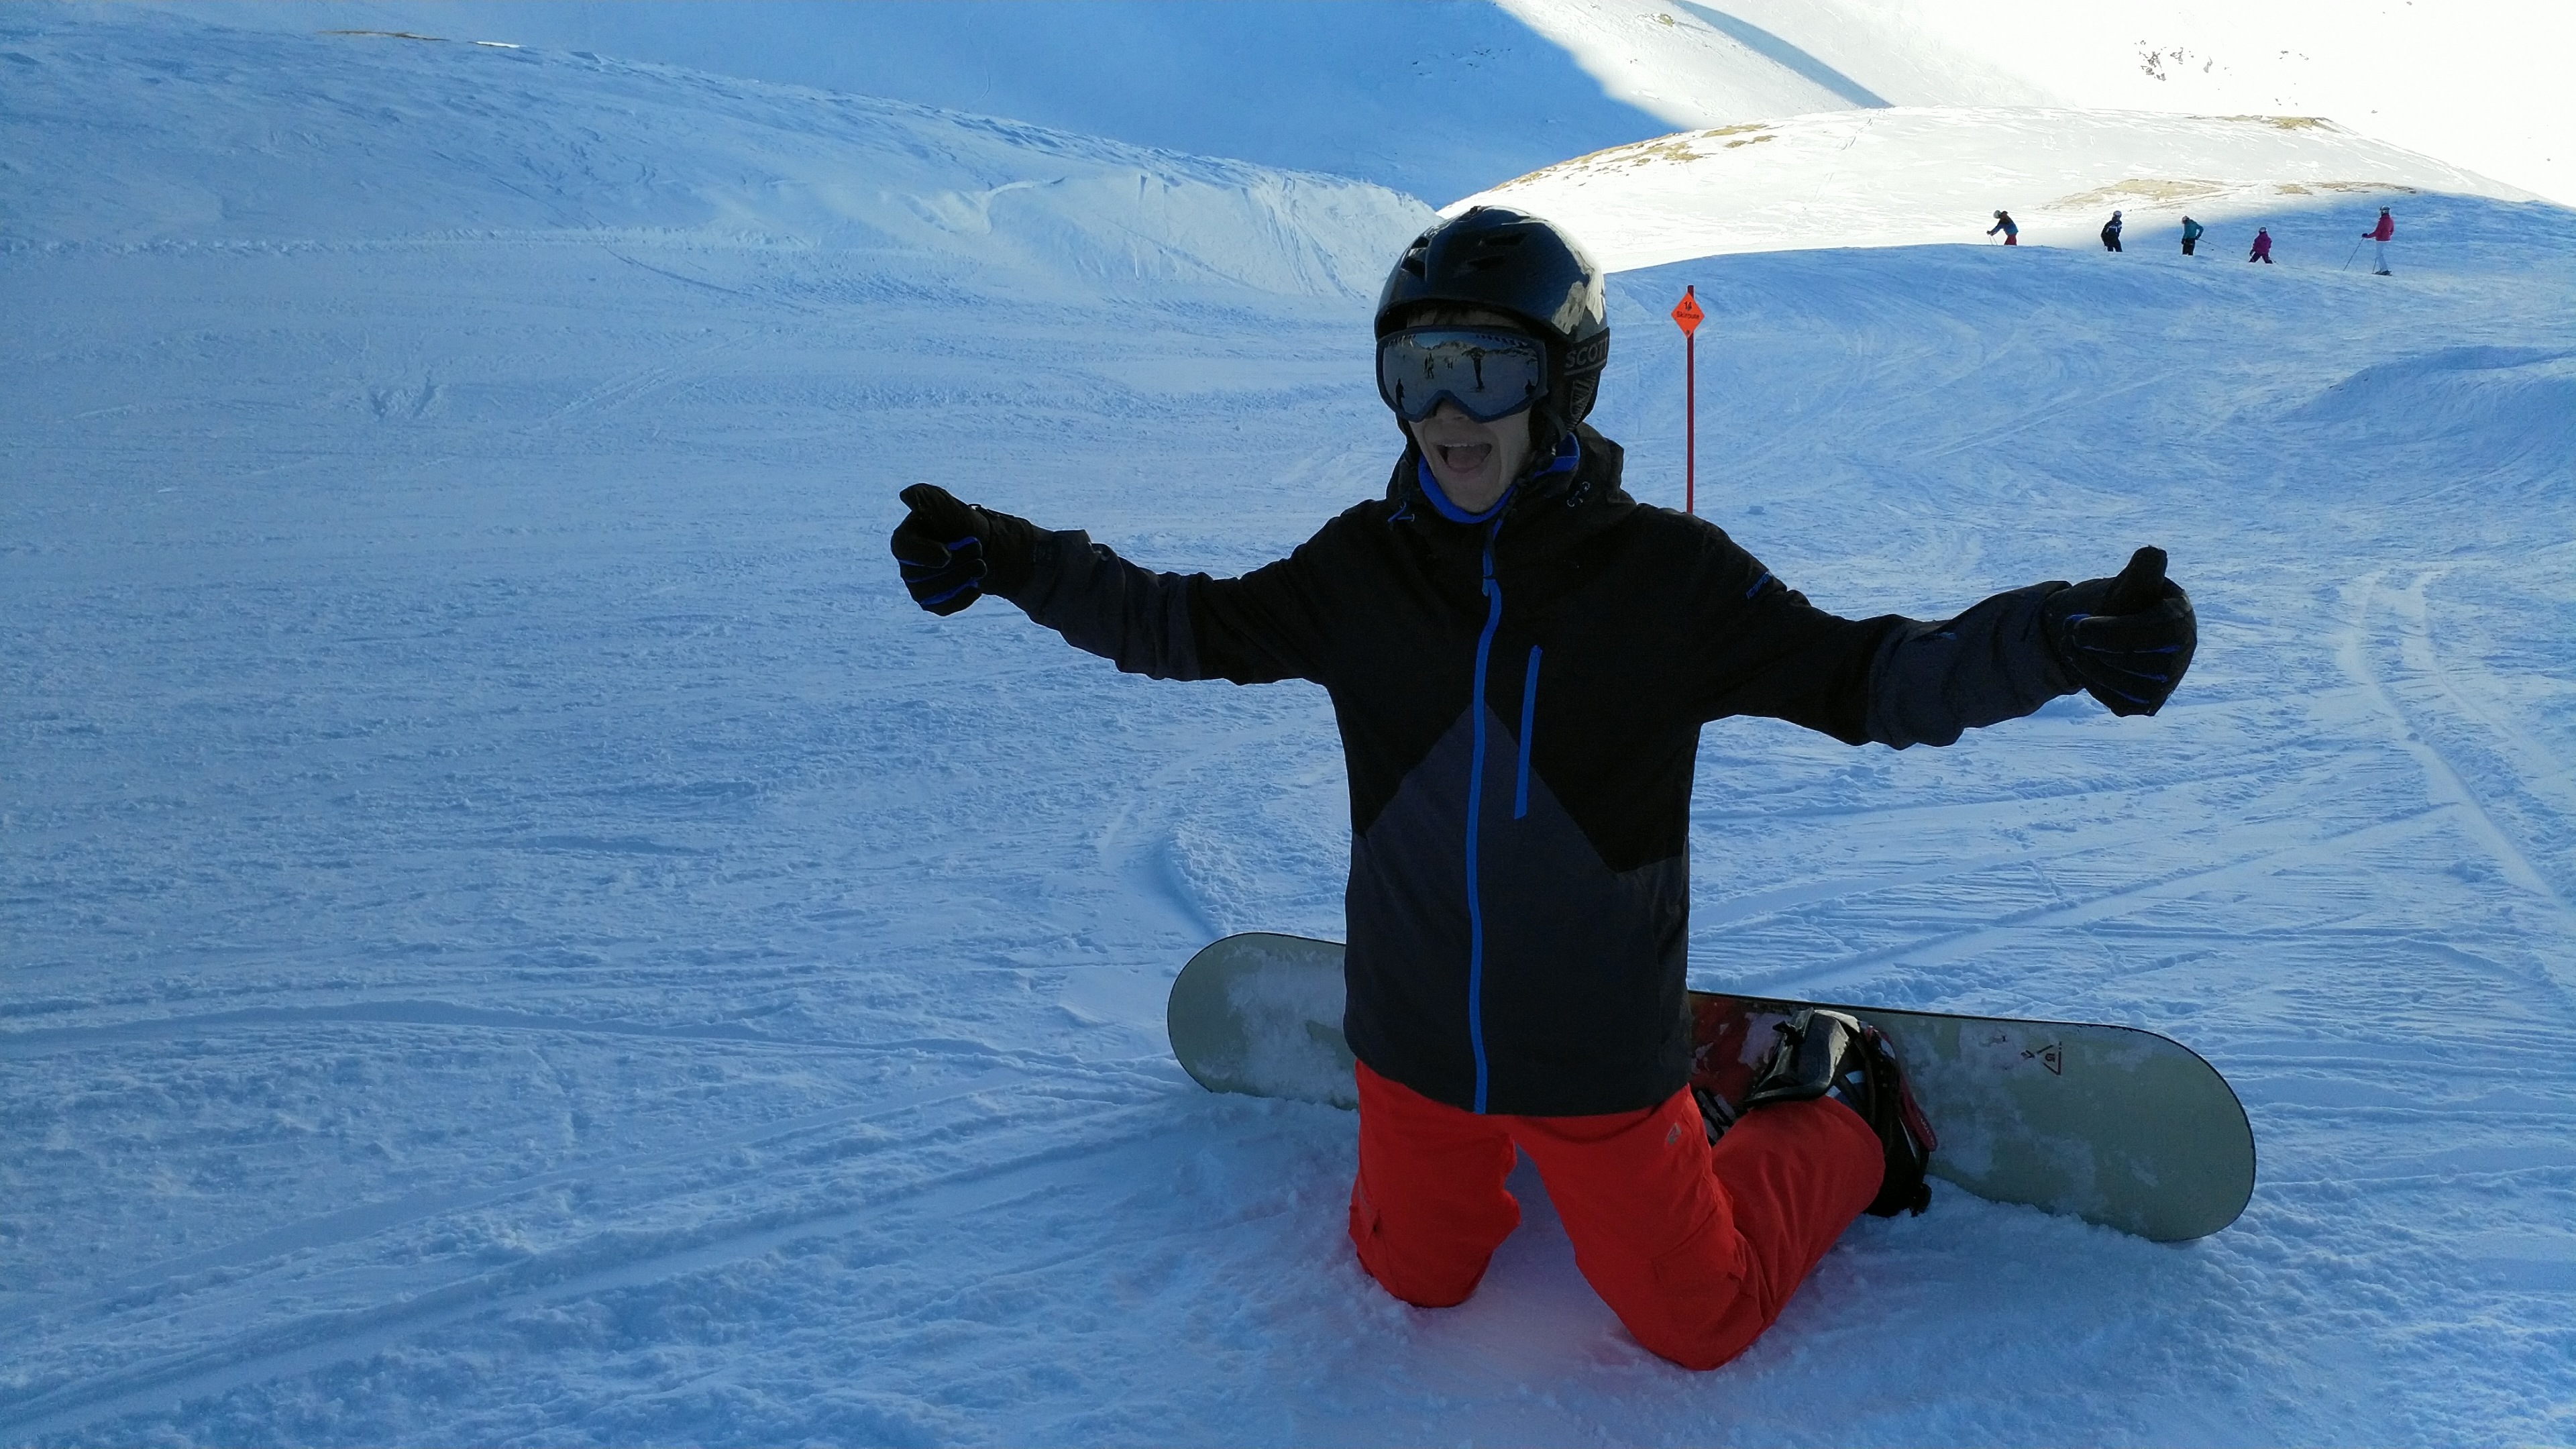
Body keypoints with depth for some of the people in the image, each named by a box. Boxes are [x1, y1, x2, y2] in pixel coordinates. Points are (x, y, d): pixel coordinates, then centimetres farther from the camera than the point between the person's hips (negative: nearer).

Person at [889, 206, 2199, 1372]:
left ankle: (1839, 1120, 40)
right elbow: (1185, 626, 4)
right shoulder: (1363, 570, -8)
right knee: (1417, 1277, 23)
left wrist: (2063, 640, -30)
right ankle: (1482, 1138, 52)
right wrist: (1003, 561, -2)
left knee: (1697, 1322, 14)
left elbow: (1865, 679, -15)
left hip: (1595, 1048, -3)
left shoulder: (1664, 575, -16)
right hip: (1413, 1039, 3)